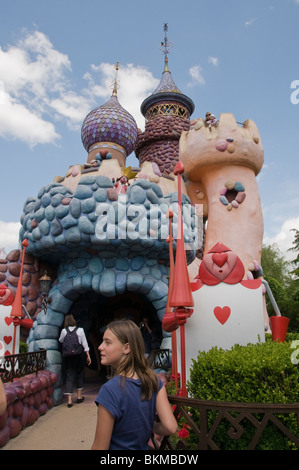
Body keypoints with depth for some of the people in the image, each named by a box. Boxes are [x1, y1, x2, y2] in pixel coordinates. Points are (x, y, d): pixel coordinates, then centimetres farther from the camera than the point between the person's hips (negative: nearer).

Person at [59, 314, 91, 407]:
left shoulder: (64, 331, -1)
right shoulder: (80, 330, -3)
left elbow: (60, 341, 18)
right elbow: (85, 344, -1)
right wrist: (88, 356, 5)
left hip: (67, 357, 1)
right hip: (79, 355, 0)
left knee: (69, 376, 4)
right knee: (79, 375, 16)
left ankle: (69, 400, -1)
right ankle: (79, 396, 23)